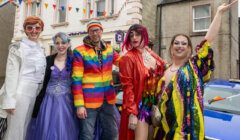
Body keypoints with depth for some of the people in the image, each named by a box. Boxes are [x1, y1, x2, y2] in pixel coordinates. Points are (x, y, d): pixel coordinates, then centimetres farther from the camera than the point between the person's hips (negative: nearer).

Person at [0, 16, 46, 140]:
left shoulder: (41, 50, 12)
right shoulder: (17, 47, -5)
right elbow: (11, 74, -10)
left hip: (36, 93, 6)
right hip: (21, 92, -6)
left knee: (28, 129, 13)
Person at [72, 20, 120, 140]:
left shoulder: (109, 50, 8)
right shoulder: (80, 51, -8)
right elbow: (76, 80, -11)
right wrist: (79, 105, -15)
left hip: (108, 99, 5)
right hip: (88, 100, -5)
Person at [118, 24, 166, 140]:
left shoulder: (152, 55, 6)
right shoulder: (128, 58, -13)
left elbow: (160, 77, 12)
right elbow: (127, 87, -17)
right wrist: (131, 113, -21)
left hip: (155, 103, 7)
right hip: (139, 104, -6)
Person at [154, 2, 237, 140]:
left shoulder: (194, 66, -5)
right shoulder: (164, 70, 6)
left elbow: (208, 40, -11)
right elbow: (159, 96, 16)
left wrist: (219, 12, -10)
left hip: (187, 127, -3)